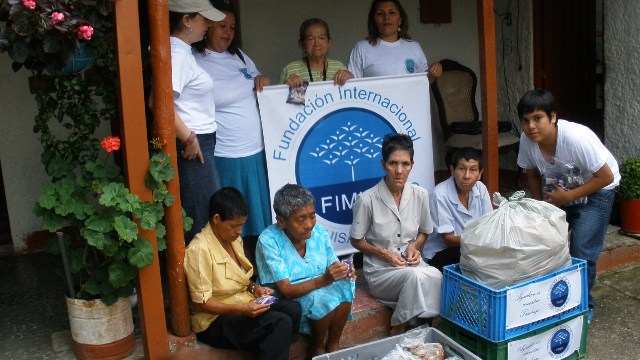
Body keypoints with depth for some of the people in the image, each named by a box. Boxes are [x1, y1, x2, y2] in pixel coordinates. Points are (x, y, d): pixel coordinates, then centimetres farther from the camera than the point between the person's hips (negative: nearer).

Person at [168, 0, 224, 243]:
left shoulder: (183, 50, 13)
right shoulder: (177, 53, -16)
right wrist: (188, 139, -20)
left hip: (198, 143, 10)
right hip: (192, 146, -10)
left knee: (197, 215, 17)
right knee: (204, 218, -2)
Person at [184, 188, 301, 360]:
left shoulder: (234, 240, 5)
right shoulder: (199, 250, -20)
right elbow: (200, 303, -20)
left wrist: (255, 288, -2)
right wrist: (240, 309, -29)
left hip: (243, 305, 8)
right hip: (215, 320, -8)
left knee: (293, 309, -18)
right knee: (281, 323, -27)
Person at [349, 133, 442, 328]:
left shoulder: (420, 195, -1)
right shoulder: (367, 199, -14)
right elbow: (356, 240, 0)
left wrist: (415, 246, -6)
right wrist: (383, 253, -14)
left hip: (411, 263, 4)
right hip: (380, 269, -4)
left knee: (435, 276, -30)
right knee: (415, 276, -34)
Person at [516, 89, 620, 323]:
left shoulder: (576, 137, -35)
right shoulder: (527, 140, -19)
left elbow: (605, 177, -25)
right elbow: (532, 174, 1)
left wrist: (568, 196, -25)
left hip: (595, 190, -5)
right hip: (559, 191, 5)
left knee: (581, 252, -11)